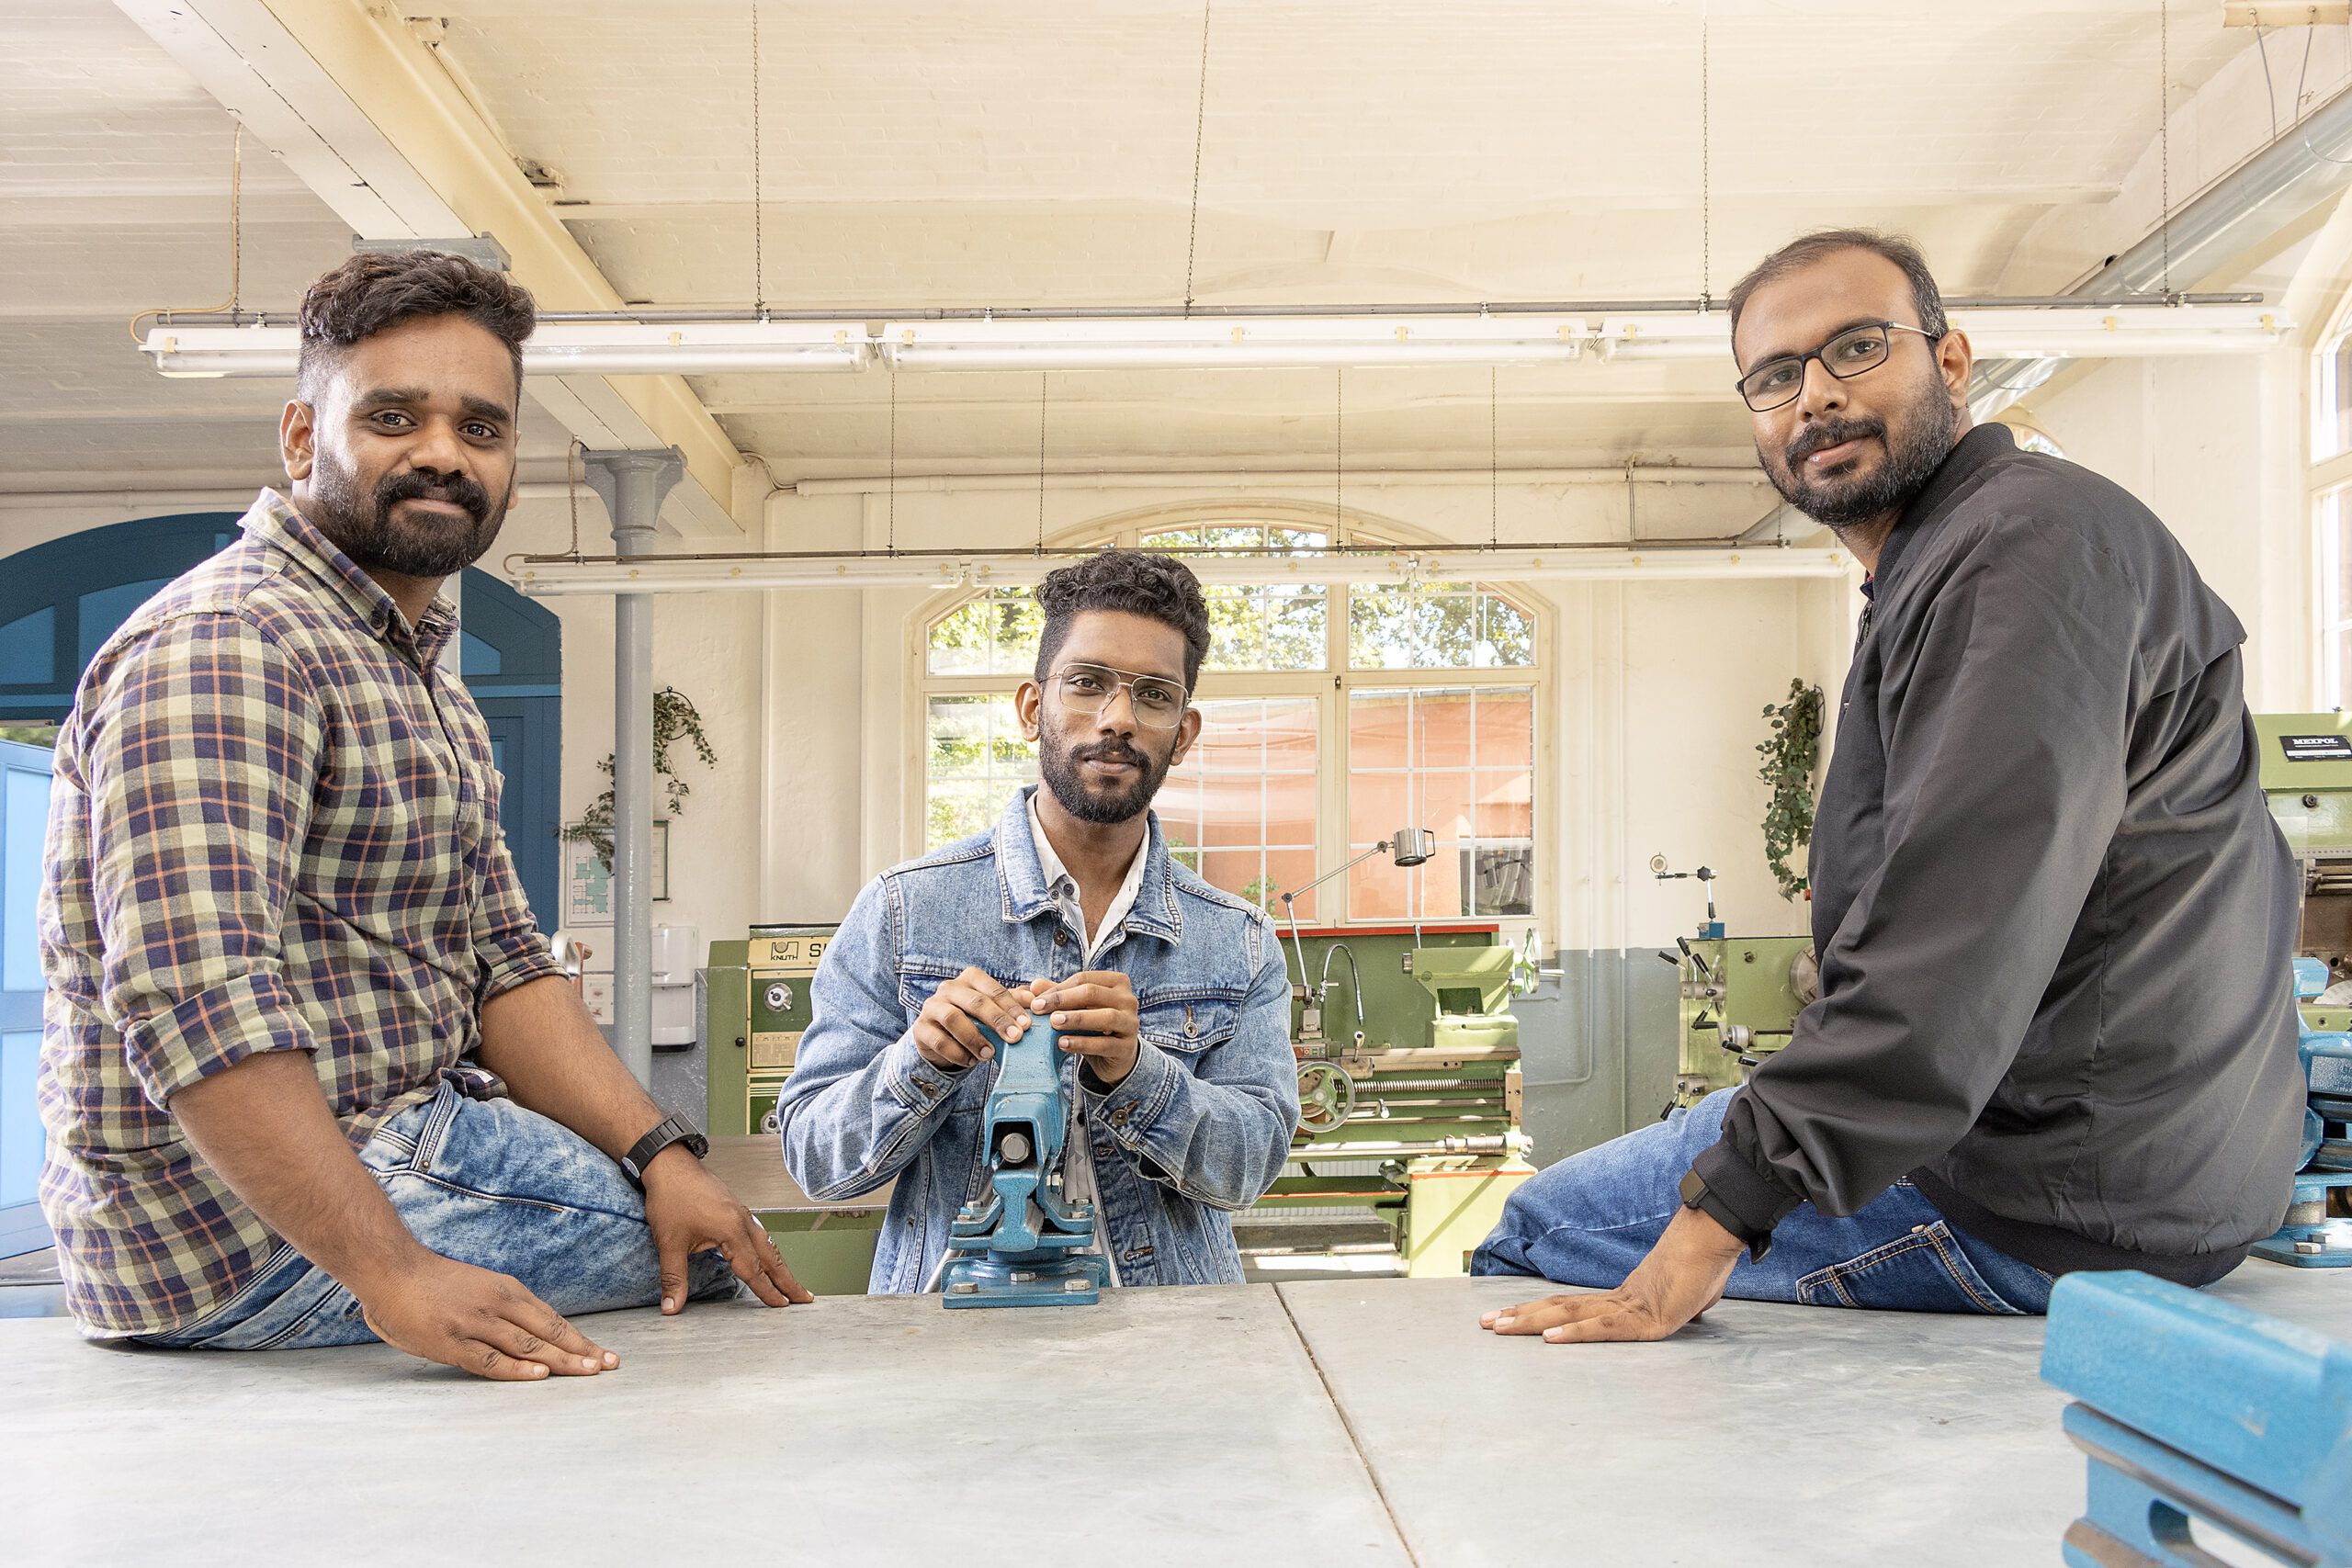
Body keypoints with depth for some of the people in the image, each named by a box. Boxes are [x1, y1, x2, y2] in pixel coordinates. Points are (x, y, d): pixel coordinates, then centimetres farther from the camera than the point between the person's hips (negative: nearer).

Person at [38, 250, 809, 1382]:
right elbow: (194, 1001, -30)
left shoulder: (424, 681, 15)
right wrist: (393, 1274, -35)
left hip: (388, 1137, 10)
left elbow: (502, 964, 10)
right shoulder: (225, 649, -19)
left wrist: (661, 1153, -3)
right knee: (700, 1253, -5)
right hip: (247, 1229, -10)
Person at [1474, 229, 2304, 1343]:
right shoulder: (1935, 575, 17)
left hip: (2055, 1194, -10)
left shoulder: (2029, 537, -18)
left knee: (1539, 1230, -5)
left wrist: (1720, 1218, -29)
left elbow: (1954, 951, -28)